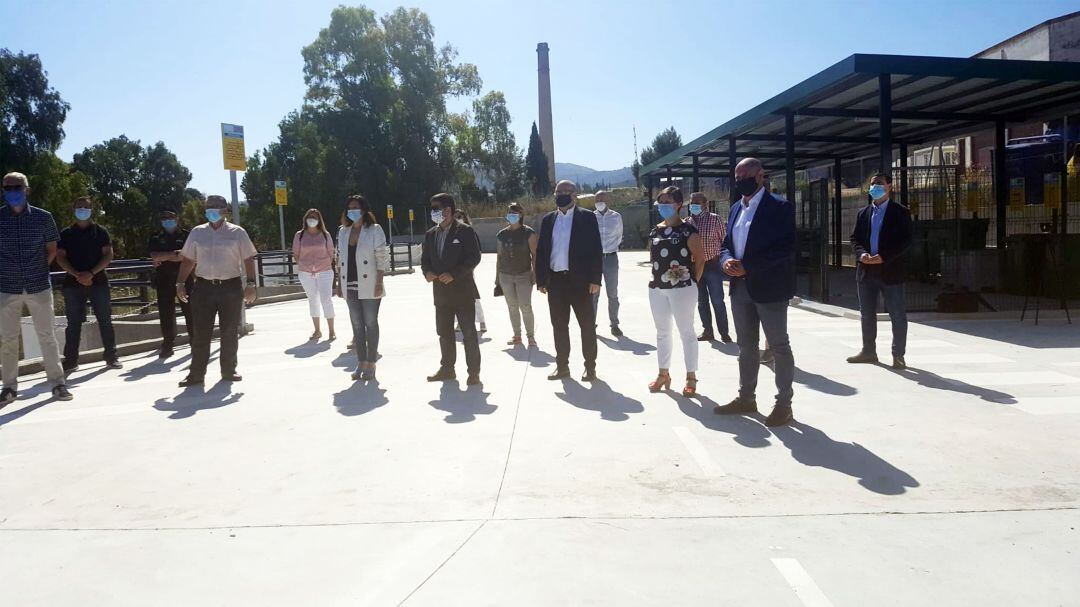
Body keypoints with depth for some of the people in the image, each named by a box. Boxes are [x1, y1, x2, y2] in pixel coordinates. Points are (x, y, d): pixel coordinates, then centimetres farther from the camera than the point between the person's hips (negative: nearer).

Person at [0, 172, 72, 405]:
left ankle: (57, 383, 11)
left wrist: (39, 269, 2)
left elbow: (51, 249, 10)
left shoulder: (43, 217, 0)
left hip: (39, 286, 0)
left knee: (47, 336, 5)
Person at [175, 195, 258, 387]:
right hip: (203, 287, 2)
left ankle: (228, 371, 18)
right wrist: (181, 283, 5)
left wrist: (250, 284, -9)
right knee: (201, 333, 2)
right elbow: (188, 260, 12)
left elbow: (248, 259, 0)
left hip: (231, 287, -1)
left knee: (230, 332, 6)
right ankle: (196, 374, 9)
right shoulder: (197, 232, 8)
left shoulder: (237, 232, 1)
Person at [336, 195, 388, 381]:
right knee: (357, 325, 9)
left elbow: (382, 258, -9)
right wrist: (339, 283, 10)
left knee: (370, 324, 1)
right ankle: (361, 362, 17)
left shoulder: (375, 230, -5)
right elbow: (340, 259, 15)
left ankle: (371, 364, 8)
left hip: (369, 286, -5)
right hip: (350, 286, 5)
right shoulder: (343, 231, 11)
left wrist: (379, 283, -15)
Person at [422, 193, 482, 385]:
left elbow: (474, 257, -12)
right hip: (441, 292, 6)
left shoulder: (465, 231, -7)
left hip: (462, 291, -6)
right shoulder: (430, 234, 11)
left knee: (469, 333, -3)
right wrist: (427, 272, -7)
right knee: (444, 333, 13)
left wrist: (454, 274, -20)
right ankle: (447, 369, 25)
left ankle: (474, 372, 3)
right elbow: (425, 259, 15)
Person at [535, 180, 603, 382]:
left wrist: (595, 279, -12)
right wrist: (541, 280, 5)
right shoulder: (548, 219, 11)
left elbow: (596, 249, -6)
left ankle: (590, 367, 14)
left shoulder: (587, 217, -1)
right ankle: (562, 366, 20)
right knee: (559, 326, 10)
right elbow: (541, 251, 11)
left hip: (580, 280, -4)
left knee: (587, 325, 4)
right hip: (555, 280, 4)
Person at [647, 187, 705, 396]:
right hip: (657, 288, 6)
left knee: (686, 332, 2)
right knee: (662, 332, 13)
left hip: (682, 288, -6)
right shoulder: (655, 231, 10)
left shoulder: (688, 230, -7)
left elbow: (700, 258, -7)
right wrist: (656, 277, 10)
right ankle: (664, 374, 25)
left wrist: (693, 281, -4)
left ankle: (691, 377, 10)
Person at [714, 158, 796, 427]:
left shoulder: (780, 207, -9)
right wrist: (726, 261, -7)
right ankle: (746, 397, 26)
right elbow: (726, 244, 17)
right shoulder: (736, 208, 14)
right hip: (740, 287, 7)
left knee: (779, 347, 2)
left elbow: (786, 249, -17)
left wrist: (748, 267, -21)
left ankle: (784, 404, 10)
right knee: (746, 346, 15)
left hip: (769, 287, -7)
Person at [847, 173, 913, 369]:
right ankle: (868, 351, 23)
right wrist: (862, 254, -10)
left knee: (897, 315, 0)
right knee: (866, 314, 12)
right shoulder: (863, 213, 13)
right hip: (866, 270, 5)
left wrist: (884, 257, -18)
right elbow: (855, 238, 11)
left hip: (890, 270, -5)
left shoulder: (900, 212, -1)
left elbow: (905, 240, -8)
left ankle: (898, 355, 8)